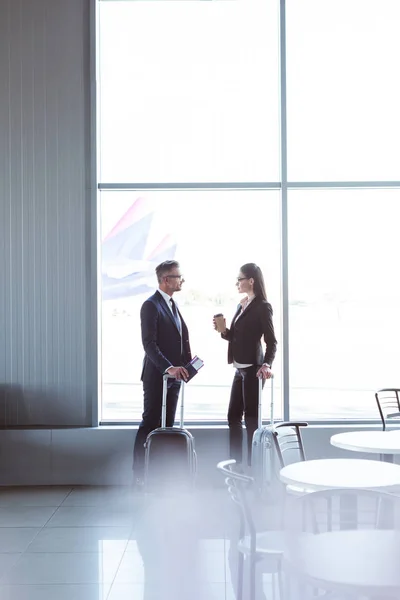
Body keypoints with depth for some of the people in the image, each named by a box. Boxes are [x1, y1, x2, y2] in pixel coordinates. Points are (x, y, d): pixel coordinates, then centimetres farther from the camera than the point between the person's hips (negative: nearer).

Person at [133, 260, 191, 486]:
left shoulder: (172, 304, 15)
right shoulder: (151, 305, -12)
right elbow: (149, 343, -19)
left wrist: (187, 362, 5)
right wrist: (168, 367, -28)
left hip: (174, 375, 8)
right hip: (157, 376, -8)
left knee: (167, 425, 11)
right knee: (150, 425, -3)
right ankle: (140, 475, 5)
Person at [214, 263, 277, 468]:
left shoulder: (262, 306, -10)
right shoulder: (242, 305, 13)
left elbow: (271, 341, -14)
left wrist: (267, 364, -28)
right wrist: (223, 330, -1)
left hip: (252, 368, -9)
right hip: (240, 368, 9)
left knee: (251, 418, -1)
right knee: (233, 416, 12)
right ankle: (236, 464, 22)